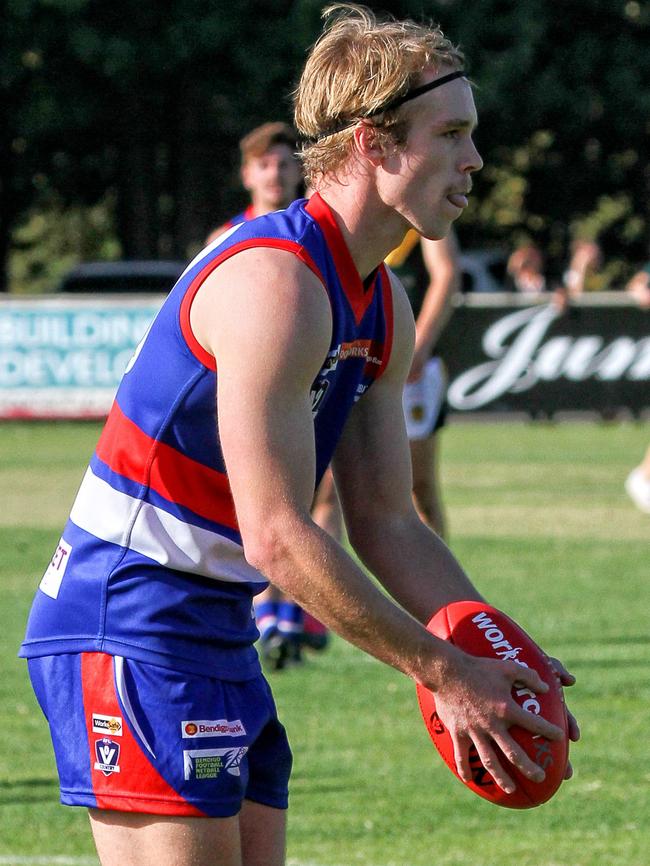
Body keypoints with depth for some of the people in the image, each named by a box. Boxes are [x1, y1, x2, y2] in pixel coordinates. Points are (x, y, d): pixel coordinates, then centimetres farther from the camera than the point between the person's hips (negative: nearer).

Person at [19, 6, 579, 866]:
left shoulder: (384, 308, 11)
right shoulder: (274, 282, -21)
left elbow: (387, 522, 13)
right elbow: (277, 538, -24)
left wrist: (495, 658, -1)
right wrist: (440, 669, -18)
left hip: (216, 633, 10)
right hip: (129, 626, -10)